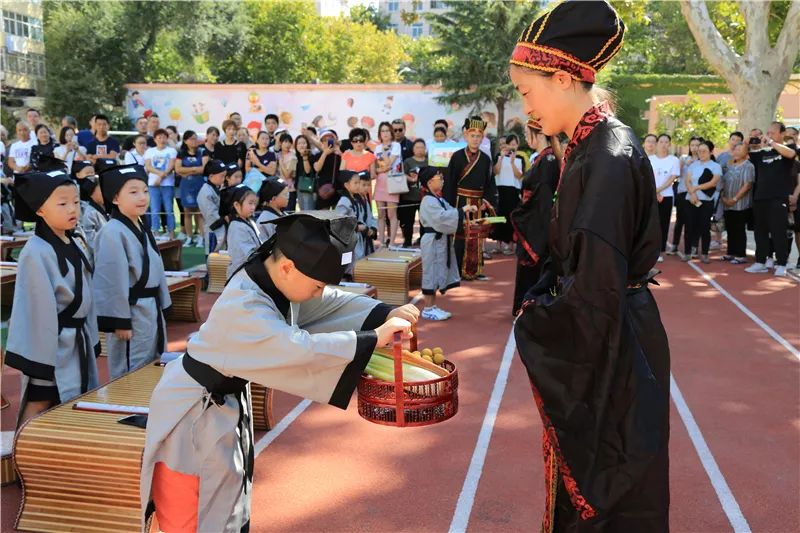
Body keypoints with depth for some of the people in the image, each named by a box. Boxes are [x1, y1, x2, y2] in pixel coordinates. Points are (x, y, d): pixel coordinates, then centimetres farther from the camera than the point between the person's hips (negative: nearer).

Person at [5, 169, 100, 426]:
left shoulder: (75, 247, 8)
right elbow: (39, 308, -20)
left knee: (70, 404, 16)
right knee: (39, 405, 0)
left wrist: (92, 340, 15)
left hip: (77, 340, 8)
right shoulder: (36, 253, -18)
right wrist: (41, 358, -20)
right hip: (50, 343, -8)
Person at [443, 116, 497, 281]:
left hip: (478, 203, 3)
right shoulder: (457, 157, -4)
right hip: (460, 201, -3)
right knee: (459, 236, 0)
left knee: (476, 236, 7)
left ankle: (474, 269, 15)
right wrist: (450, 205, -12)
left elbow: (490, 183, 9)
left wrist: (487, 201, -6)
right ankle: (457, 270, 7)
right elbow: (449, 182, -6)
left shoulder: (485, 159, 6)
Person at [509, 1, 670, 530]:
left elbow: (595, 288, -25)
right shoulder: (593, 146, 6)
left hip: (612, 350, -9)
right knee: (583, 472, 22)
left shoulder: (608, 157, -23)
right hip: (594, 334, 9)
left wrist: (533, 323, -11)